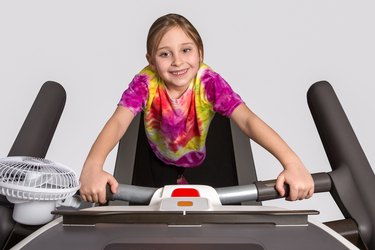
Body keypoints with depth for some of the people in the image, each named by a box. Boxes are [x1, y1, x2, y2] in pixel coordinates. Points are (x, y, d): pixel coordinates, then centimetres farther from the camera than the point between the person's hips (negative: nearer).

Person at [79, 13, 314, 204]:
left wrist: (292, 162, -54)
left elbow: (248, 119, -41)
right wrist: (92, 166, -58)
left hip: (199, 161, 0)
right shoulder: (145, 82, -29)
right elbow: (118, 121, -39)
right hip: (160, 160, 1)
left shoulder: (209, 82, -31)